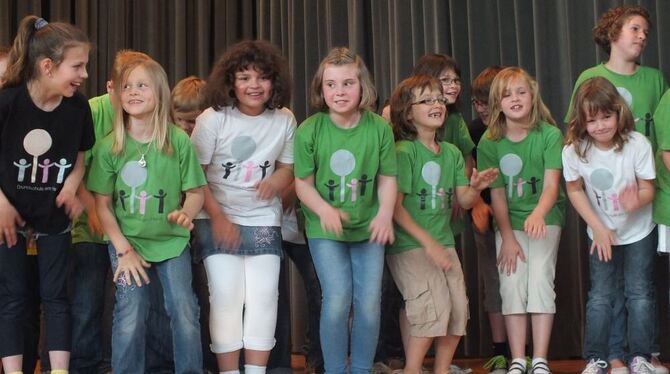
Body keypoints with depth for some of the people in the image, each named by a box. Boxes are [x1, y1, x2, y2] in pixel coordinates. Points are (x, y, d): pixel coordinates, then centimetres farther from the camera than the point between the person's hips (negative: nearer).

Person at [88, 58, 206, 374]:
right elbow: (102, 204, -3)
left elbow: (196, 192, -1)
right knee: (130, 318, -8)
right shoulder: (108, 146, -7)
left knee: (185, 314, -5)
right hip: (127, 241, 0)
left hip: (172, 240, 0)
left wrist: (186, 213, -23)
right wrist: (123, 250, -8)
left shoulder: (179, 141, -7)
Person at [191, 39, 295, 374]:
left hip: (264, 220, 2)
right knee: (226, 295, -8)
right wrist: (218, 218, -10)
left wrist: (277, 180, -13)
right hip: (218, 219, -2)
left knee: (263, 295, -4)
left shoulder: (284, 120, -2)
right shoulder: (213, 119, -11)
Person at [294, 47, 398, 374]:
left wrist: (385, 214, -18)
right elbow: (303, 183, -6)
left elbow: (387, 178, -1)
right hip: (325, 229, -2)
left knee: (369, 303, 0)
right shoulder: (309, 130, -11)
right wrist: (325, 210, -23)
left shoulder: (379, 128, -7)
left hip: (368, 228, 2)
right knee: (337, 300, -11)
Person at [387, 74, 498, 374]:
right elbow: (395, 206, -13)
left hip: (443, 242, 7)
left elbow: (464, 201, 8)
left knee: (458, 310, 2)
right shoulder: (404, 151, -10)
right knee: (434, 307, -17)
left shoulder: (452, 153, 10)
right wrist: (428, 243, -17)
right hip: (410, 245, -7)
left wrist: (476, 187, -15)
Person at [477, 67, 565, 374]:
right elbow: (497, 194, -4)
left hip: (545, 217, -2)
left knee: (540, 278, -14)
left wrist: (538, 214, -37)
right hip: (509, 221, 2)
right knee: (511, 283, -8)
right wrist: (507, 237, -9)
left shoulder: (550, 135, -11)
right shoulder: (489, 143, -6)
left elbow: (552, 185, -18)